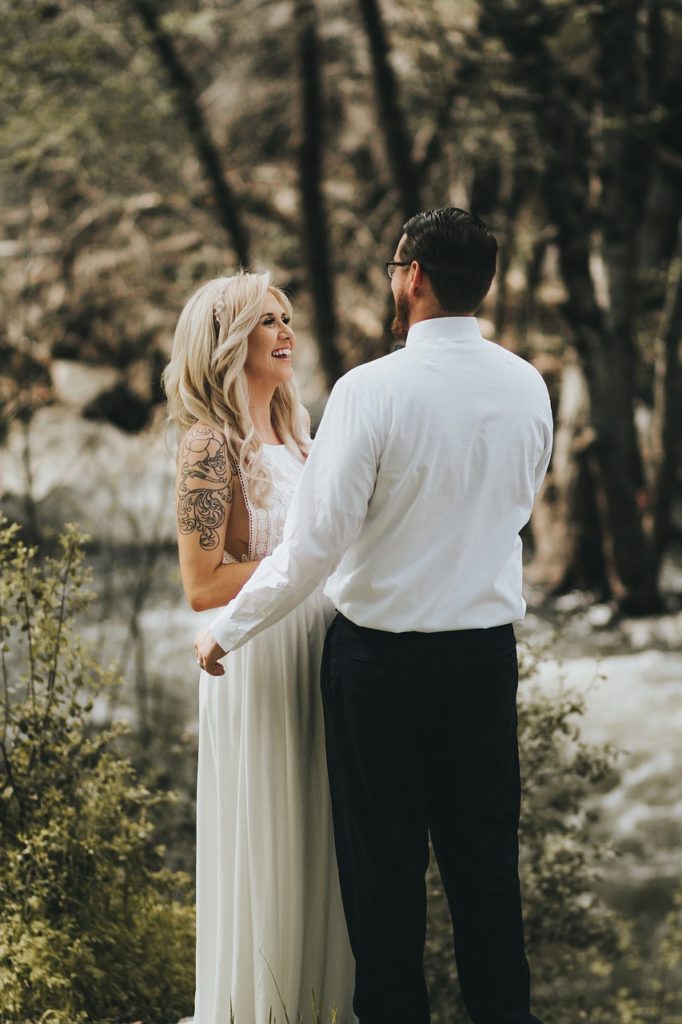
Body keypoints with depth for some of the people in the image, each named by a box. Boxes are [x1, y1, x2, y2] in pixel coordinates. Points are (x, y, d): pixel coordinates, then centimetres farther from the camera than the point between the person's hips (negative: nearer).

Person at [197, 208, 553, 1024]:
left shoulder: (372, 390, -17)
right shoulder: (528, 388, -1)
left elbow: (313, 544, -17)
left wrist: (226, 631, -4)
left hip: (381, 656, -4)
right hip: (488, 649, 4)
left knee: (384, 861, 8)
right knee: (485, 852, 14)